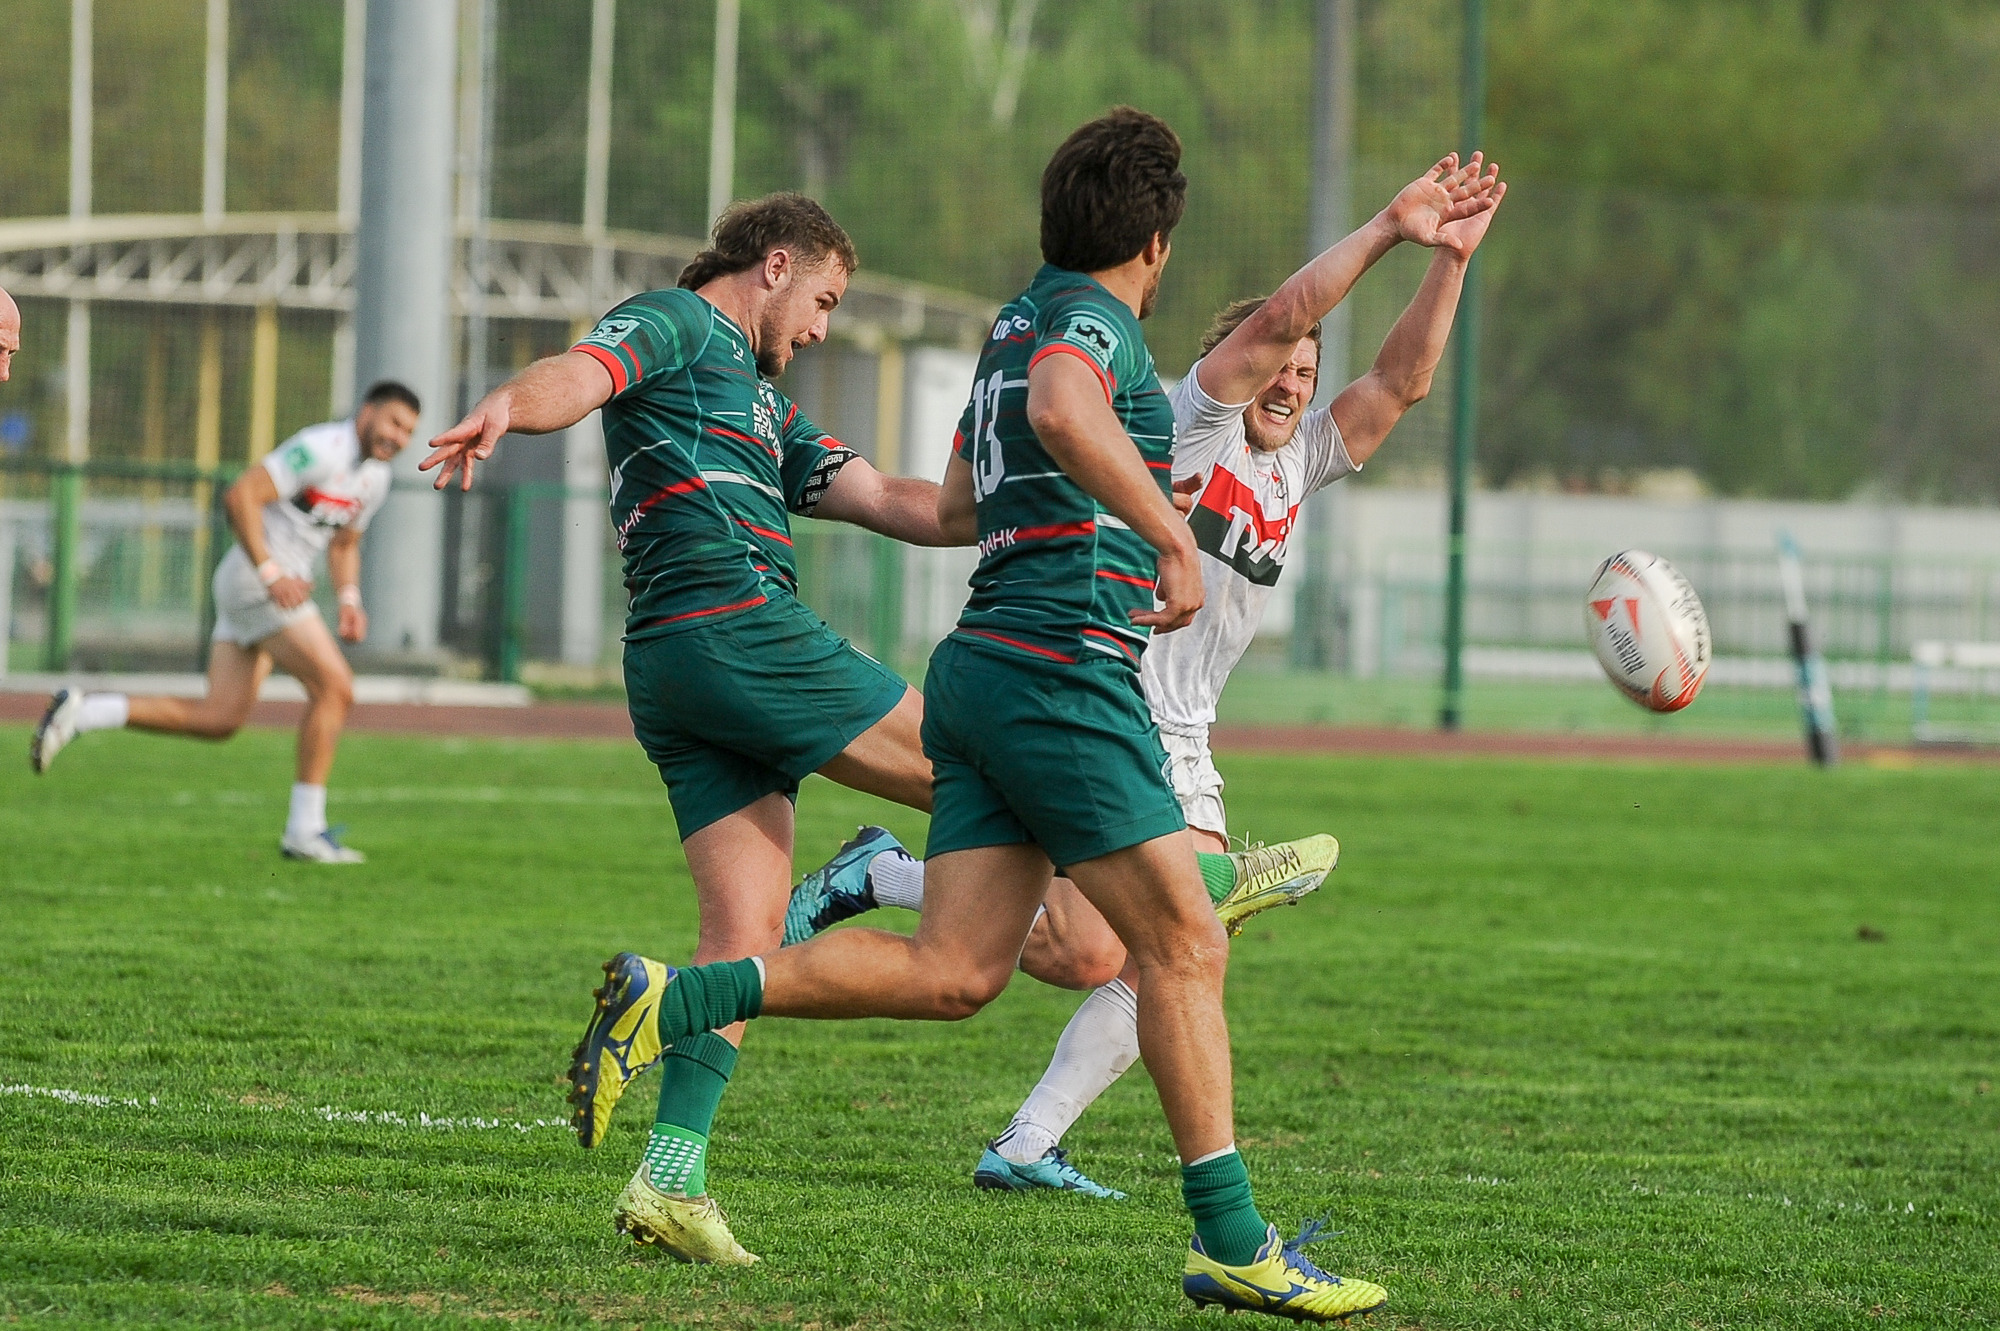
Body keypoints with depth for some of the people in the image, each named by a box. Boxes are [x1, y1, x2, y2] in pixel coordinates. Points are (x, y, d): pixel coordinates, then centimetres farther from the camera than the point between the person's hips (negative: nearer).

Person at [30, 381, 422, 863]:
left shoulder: (375, 478, 13)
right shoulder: (321, 449, -17)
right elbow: (240, 495, -22)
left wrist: (349, 598, 10)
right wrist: (271, 572, -25)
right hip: (254, 578, -10)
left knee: (219, 718, 6)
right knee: (334, 687, -12)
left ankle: (80, 712, 8)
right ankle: (304, 831, -7)